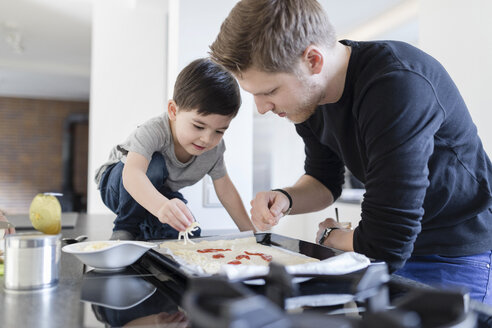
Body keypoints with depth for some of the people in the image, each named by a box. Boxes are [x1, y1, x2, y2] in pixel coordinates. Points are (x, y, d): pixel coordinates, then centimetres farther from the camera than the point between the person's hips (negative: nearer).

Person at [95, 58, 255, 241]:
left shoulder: (214, 149, -19)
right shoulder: (154, 131, -39)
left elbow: (225, 190, -7)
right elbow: (132, 174, -56)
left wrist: (250, 231, -8)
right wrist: (161, 206, -75)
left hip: (161, 194, 5)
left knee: (190, 233, -15)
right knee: (154, 164, -36)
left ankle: (144, 229, 15)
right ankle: (125, 228, -16)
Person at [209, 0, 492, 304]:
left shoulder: (399, 86, -34)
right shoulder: (308, 94, -7)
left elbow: (383, 247, -32)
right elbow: (325, 182, 7)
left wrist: (328, 234, -10)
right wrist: (285, 199, -16)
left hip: (455, 257, -6)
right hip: (396, 245, 7)